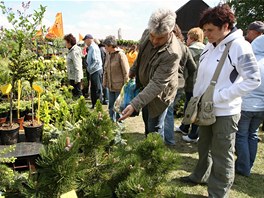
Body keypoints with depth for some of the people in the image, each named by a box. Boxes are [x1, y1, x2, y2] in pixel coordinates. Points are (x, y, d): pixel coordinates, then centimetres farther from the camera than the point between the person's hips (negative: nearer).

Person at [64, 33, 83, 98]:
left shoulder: (74, 52, -18)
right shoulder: (71, 51, 13)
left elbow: (77, 67, -22)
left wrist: (77, 79, -22)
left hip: (75, 78, -10)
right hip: (72, 77, 10)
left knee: (77, 93, -3)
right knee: (74, 93, 16)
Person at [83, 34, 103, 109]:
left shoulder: (94, 48, -14)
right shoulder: (90, 48, 14)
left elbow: (96, 61, -21)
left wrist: (90, 68, -14)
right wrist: (89, 68, 10)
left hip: (96, 71, -10)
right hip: (93, 71, 10)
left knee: (97, 89, -4)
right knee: (93, 89, 15)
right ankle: (94, 105, 25)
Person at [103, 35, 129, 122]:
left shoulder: (120, 55, -15)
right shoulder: (108, 55, 6)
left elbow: (126, 72, -15)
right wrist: (104, 82, 12)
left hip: (119, 87, -7)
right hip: (111, 86, 7)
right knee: (111, 107, 16)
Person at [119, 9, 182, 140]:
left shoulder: (172, 53, -36)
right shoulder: (147, 33, -13)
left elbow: (157, 84, -38)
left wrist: (134, 105, -43)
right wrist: (132, 71, 20)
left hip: (159, 94, -7)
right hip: (144, 87, 8)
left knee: (154, 129, 1)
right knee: (147, 122, 23)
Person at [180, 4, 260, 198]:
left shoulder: (239, 46, -16)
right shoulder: (209, 46, 5)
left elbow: (253, 80, -19)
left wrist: (219, 96, -21)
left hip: (225, 112, -7)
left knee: (222, 155, 6)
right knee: (204, 147, 23)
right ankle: (201, 176, 45)